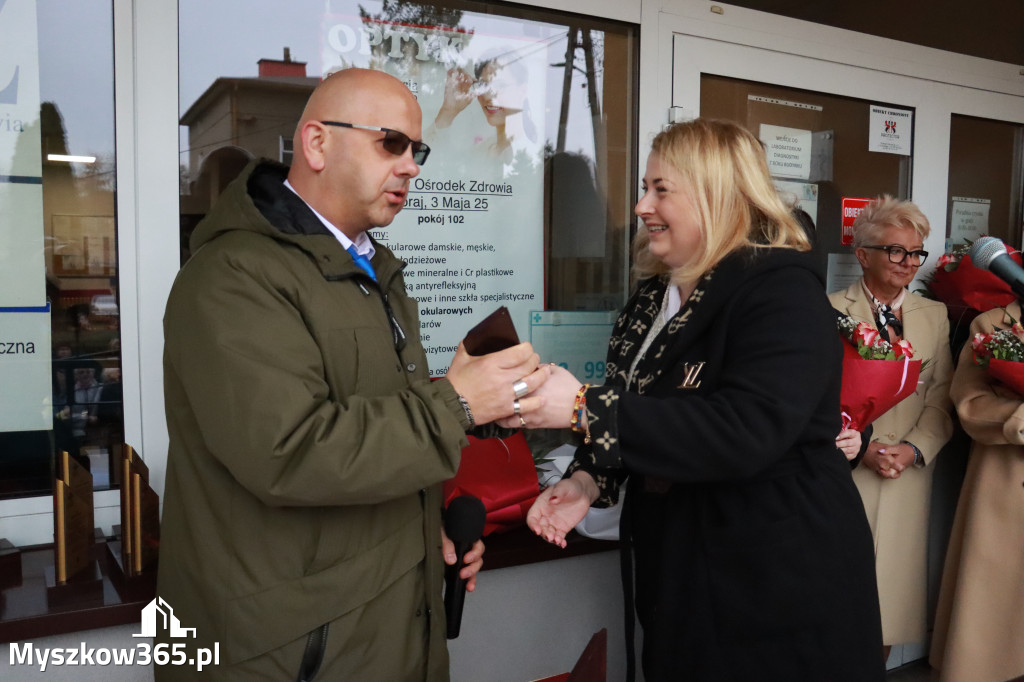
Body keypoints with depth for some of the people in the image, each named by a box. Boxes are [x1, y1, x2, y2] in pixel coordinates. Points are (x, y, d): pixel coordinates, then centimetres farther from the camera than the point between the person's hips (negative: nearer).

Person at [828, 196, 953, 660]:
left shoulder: (935, 315, 11)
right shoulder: (831, 310, -3)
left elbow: (942, 396, 7)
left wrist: (913, 450, -7)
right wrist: (861, 447, -14)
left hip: (909, 475, 4)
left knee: (892, 585, 9)